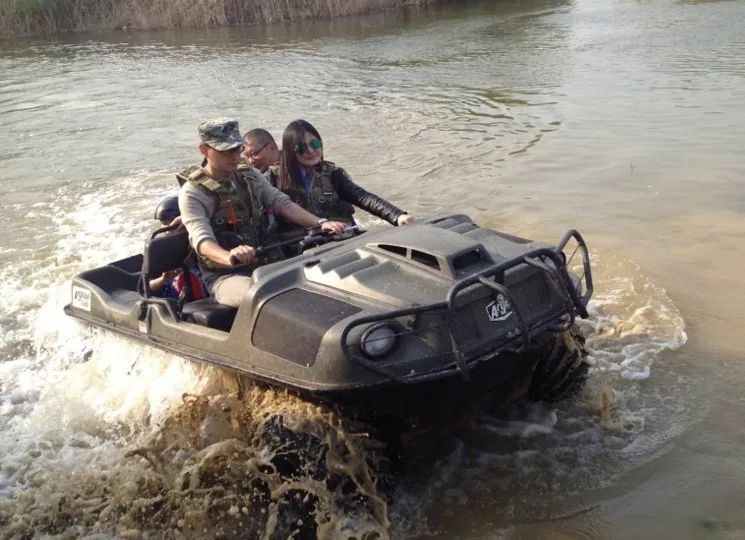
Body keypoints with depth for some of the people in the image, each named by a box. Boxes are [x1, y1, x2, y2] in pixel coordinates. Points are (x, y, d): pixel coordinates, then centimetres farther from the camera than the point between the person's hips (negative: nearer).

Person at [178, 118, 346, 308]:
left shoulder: (251, 177, 14)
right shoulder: (193, 192, -5)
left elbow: (283, 203, 5)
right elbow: (201, 238, -20)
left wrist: (320, 223, -13)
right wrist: (229, 257, -43)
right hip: (225, 276, -5)